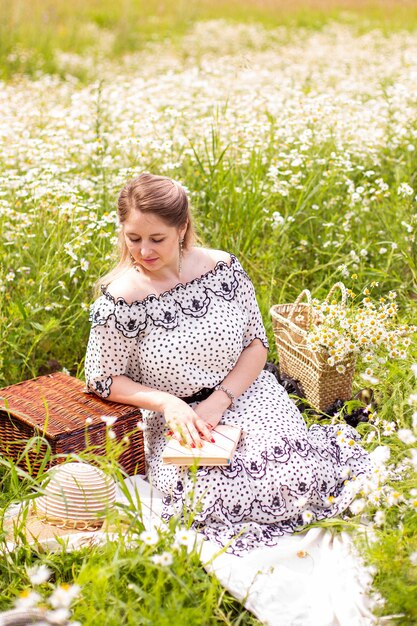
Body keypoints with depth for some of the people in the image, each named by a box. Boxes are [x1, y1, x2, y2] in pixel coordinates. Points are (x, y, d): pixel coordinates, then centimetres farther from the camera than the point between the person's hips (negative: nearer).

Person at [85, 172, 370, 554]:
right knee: (217, 495, -28)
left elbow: (257, 343, 1)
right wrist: (167, 403, -20)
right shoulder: (120, 301, -14)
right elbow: (102, 379, -5)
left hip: (245, 392, 2)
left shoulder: (223, 268, -6)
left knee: (302, 477, -22)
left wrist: (218, 402, -14)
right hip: (179, 421, -1)